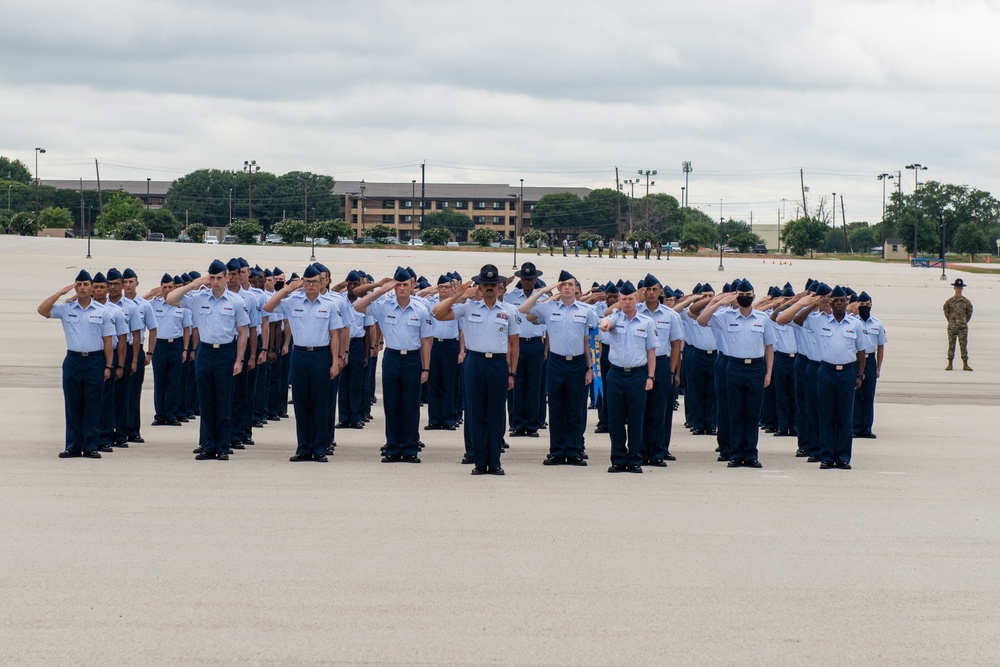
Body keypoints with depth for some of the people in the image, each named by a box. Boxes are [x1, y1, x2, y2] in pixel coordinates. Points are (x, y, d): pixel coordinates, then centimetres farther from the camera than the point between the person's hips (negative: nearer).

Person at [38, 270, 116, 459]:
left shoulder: (102, 311, 3)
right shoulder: (66, 308, 4)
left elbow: (107, 340, 4)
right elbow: (42, 310, -8)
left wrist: (108, 366, -1)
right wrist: (61, 292, -8)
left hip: (95, 360, -1)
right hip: (73, 360, 1)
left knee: (93, 406, 2)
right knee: (72, 405, 5)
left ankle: (90, 447, 7)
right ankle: (73, 446, 11)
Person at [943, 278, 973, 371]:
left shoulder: (966, 302, 2)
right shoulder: (949, 301, 2)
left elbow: (969, 311, 14)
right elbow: (946, 311, 15)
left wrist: (965, 321, 11)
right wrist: (950, 320, 10)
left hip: (963, 327, 0)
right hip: (952, 327, 0)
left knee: (963, 345, -1)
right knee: (951, 345, 1)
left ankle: (965, 364, 0)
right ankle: (950, 364, 5)